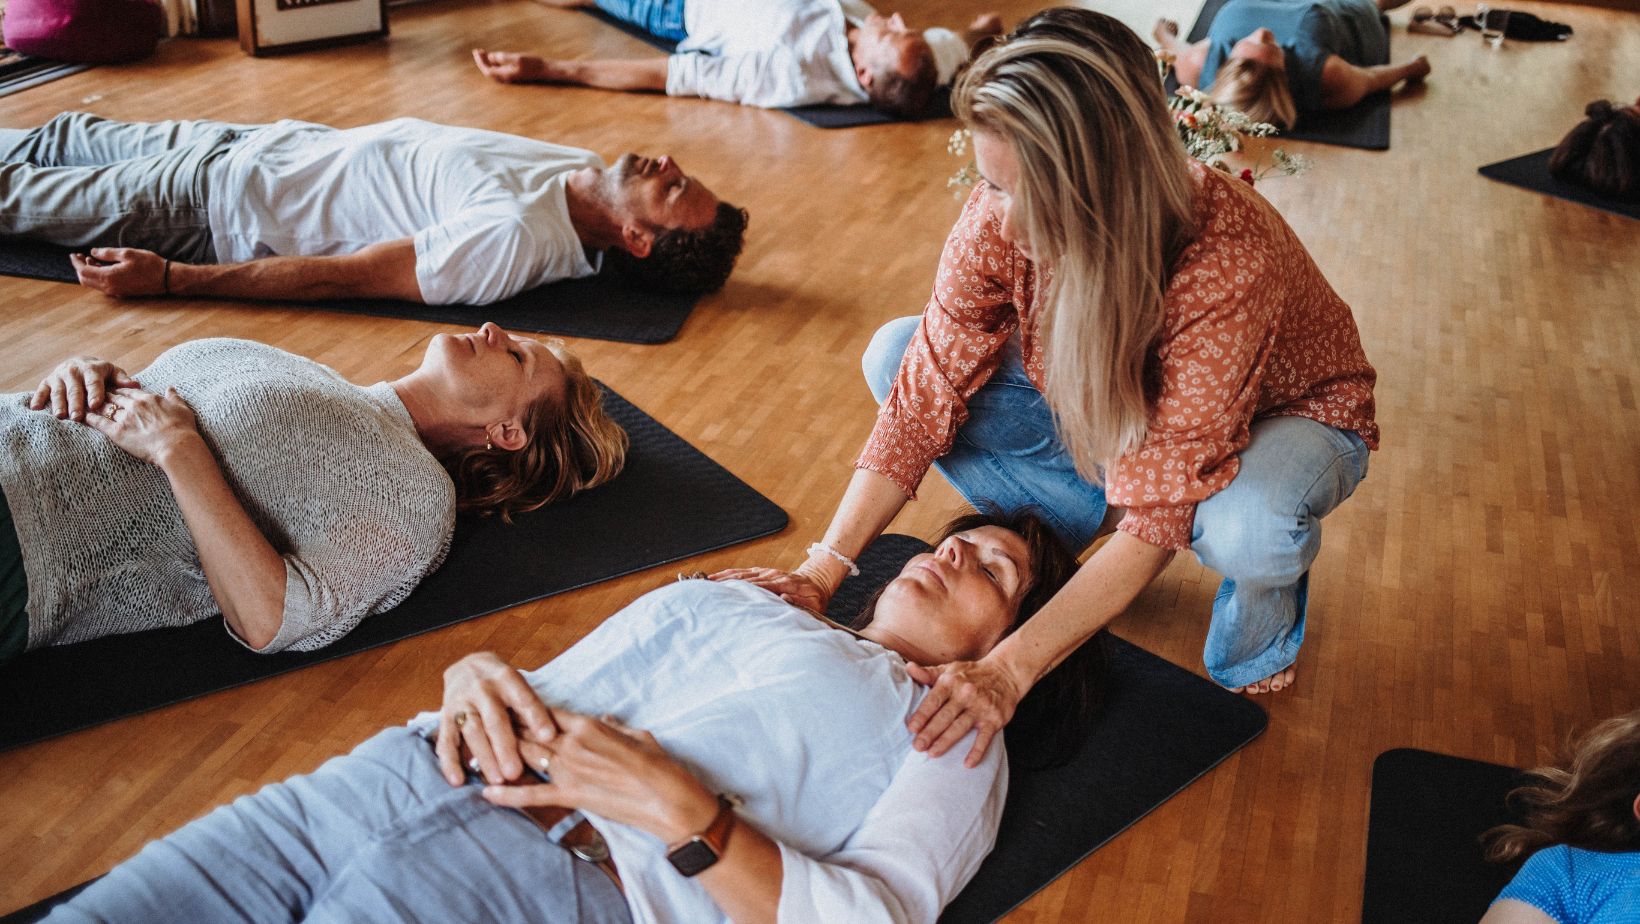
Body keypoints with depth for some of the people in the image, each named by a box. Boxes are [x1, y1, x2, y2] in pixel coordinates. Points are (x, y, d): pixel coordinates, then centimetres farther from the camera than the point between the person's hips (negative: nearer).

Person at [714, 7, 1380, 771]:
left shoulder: (1226, 263, -40)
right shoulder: (1003, 212, -26)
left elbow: (1161, 511, -38)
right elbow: (922, 398, -21)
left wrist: (1007, 670, -44)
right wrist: (819, 575, -27)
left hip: (1280, 412, -4)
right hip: (1109, 402, 4)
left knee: (1244, 530, -41)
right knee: (896, 355, -14)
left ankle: (1264, 602, -1)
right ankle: (1066, 526, 4)